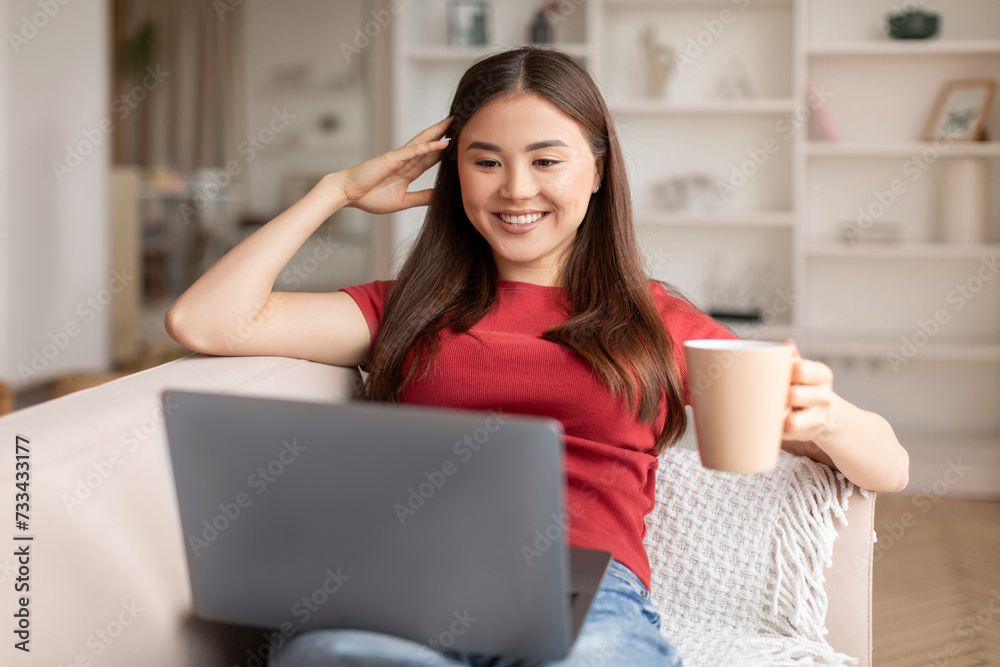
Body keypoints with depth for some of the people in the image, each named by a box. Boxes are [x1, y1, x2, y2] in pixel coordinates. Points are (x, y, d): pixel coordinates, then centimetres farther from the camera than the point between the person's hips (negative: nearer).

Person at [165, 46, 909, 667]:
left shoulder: (656, 320, 21)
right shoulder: (413, 309, 25)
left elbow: (889, 468, 18)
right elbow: (204, 321, 13)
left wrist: (826, 415, -8)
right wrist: (342, 188, 22)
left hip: (589, 597, 0)